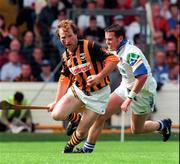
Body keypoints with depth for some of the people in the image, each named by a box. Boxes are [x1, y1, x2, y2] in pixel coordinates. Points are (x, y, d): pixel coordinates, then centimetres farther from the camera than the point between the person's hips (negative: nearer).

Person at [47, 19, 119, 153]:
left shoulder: (89, 47, -18)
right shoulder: (66, 56, 3)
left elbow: (113, 59, -21)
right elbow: (64, 79, 14)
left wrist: (99, 77, -30)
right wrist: (56, 102, 10)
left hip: (98, 94, -5)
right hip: (78, 90, 5)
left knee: (81, 133, -4)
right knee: (57, 115, -16)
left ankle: (69, 147, 31)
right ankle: (76, 118, 19)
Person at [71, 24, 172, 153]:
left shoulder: (131, 53, -28)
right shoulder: (117, 51, 0)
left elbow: (142, 76, -35)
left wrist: (129, 99, -32)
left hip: (142, 92, -8)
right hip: (126, 88, 8)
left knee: (136, 130, 9)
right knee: (101, 114, -7)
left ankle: (162, 125, 36)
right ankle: (88, 148, -1)